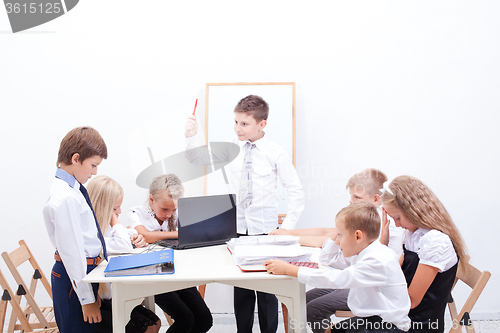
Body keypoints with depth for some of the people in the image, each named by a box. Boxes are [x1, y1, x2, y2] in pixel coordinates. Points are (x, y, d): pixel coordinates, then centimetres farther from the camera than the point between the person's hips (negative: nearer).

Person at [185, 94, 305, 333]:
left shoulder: (275, 153, -7)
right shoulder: (231, 147, 1)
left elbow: (296, 192, -4)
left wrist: (287, 227, -7)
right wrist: (191, 136, -12)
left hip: (265, 229, -3)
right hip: (237, 228, 3)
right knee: (240, 287, 10)